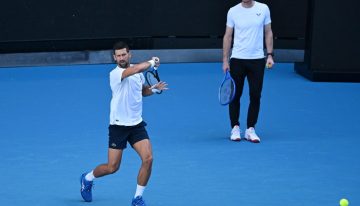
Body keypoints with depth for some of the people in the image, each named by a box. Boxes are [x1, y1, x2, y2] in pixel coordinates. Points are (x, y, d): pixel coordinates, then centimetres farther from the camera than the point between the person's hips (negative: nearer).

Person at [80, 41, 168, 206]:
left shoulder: (138, 71, 6)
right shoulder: (115, 74, -17)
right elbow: (138, 68, -35)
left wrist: (154, 89, 5)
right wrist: (152, 62, -19)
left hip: (137, 124, 5)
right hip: (118, 126, -5)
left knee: (148, 158, -15)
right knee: (112, 168, 1)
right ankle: (87, 179, 34)